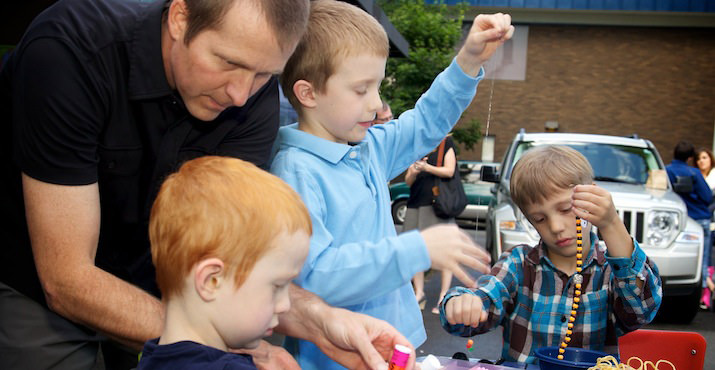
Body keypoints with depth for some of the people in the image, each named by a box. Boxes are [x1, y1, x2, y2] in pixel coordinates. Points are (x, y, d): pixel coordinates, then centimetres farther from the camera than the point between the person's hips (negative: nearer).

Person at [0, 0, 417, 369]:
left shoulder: (256, 92, -20)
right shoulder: (67, 51, -33)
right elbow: (66, 281, -33)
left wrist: (319, 319, -39)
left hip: (152, 282, 3)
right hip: (37, 283, -2)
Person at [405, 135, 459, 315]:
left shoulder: (446, 143, 4)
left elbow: (449, 171, -6)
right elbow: (408, 181, 12)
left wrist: (426, 167, -18)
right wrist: (413, 173, -11)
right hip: (416, 204, 5)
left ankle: (443, 297, 0)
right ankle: (419, 292, 15)